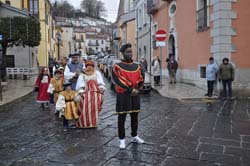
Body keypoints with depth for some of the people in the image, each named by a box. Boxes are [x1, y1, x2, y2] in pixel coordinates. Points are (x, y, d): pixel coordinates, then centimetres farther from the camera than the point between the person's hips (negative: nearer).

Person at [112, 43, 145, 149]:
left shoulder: (137, 67, 8)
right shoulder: (117, 67, -7)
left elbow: (141, 79, 7)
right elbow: (118, 81, -17)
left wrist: (135, 89, -10)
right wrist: (131, 90, -20)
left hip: (135, 95, 5)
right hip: (123, 95, -4)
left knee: (134, 117, 14)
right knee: (121, 118, 0)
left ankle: (135, 136, 30)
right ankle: (122, 139, 11)